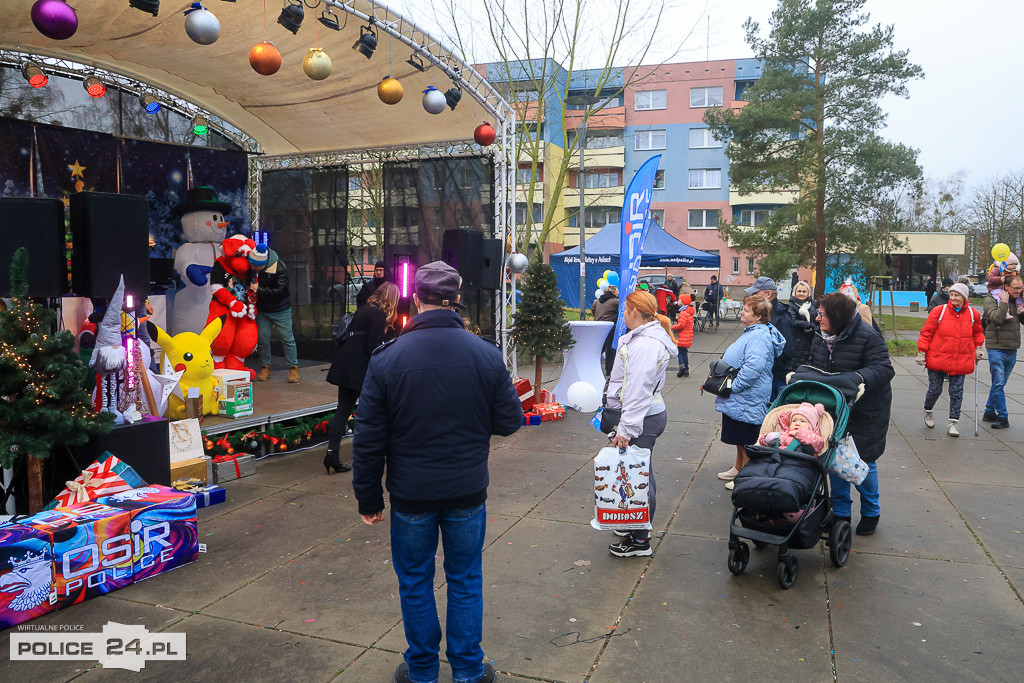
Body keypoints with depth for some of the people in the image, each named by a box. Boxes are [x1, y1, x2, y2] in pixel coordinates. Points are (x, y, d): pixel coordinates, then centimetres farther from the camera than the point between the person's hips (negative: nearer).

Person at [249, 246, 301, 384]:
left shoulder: (279, 268, -22)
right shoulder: (250, 267, -7)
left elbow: (280, 290, -26)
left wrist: (259, 290, -29)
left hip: (280, 309, -4)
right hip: (261, 309, 4)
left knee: (287, 338, 0)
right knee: (262, 338, 4)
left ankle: (293, 368, 9)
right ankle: (265, 367, 18)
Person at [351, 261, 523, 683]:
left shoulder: (387, 358, -12)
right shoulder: (486, 355, -10)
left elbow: (368, 439, -8)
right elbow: (510, 422, -3)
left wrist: (368, 498, 3)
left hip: (410, 495, -1)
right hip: (468, 491, 1)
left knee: (415, 583, 17)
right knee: (465, 581, 17)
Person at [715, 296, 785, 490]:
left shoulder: (759, 336, -22)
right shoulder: (752, 332, 13)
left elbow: (752, 368, -31)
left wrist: (732, 386, -24)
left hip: (747, 399, -11)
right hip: (740, 397, 11)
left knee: (746, 439, 2)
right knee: (740, 438, 22)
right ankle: (738, 468, 36)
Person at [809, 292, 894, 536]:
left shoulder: (868, 337, -19)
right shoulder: (821, 337, 2)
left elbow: (883, 369, -22)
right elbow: (814, 367, 13)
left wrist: (859, 378, -39)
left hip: (864, 411, -6)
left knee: (863, 460, 5)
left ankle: (871, 512, 28)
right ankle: (841, 512, 26)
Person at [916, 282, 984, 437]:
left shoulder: (973, 314, 3)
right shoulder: (939, 311, -7)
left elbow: (978, 332, 23)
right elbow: (926, 332, -2)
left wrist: (978, 348, 11)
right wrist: (921, 352, -4)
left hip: (961, 361, 2)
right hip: (937, 359, -2)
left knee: (957, 392, 3)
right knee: (935, 389, 5)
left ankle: (954, 421, 13)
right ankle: (928, 411, 33)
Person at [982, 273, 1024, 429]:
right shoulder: (992, 299, -7)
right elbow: (997, 318, -22)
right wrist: (1004, 302, -19)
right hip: (996, 347, -6)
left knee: (999, 384, 12)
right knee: (998, 384, -7)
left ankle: (990, 412, 22)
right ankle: (1002, 418, -3)